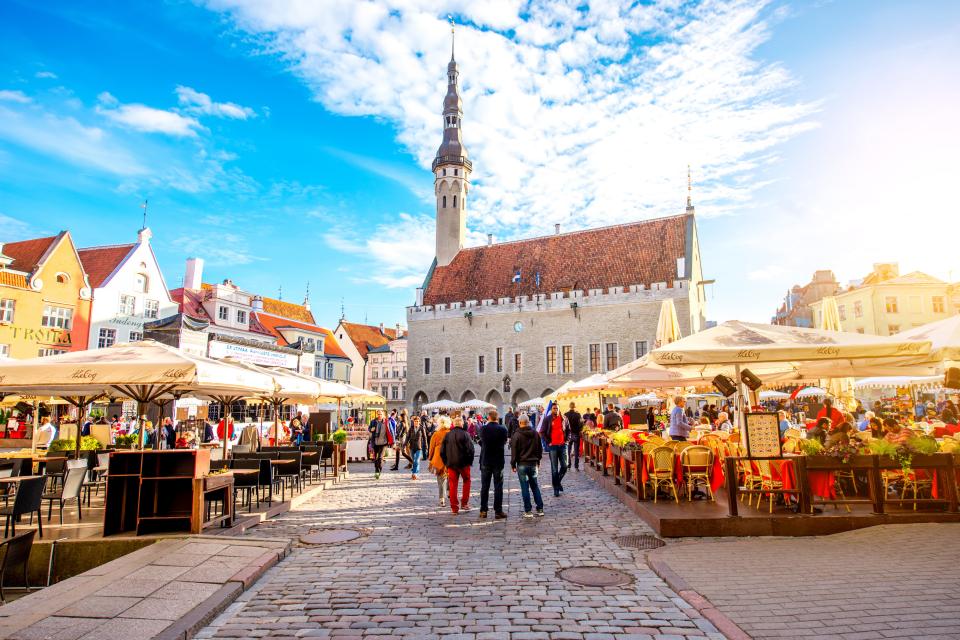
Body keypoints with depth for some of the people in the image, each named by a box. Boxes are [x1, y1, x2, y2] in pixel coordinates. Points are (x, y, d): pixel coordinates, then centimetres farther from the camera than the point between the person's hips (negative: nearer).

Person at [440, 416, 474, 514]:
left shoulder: (447, 435, 4)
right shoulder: (465, 434, -9)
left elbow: (442, 451, 6)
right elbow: (470, 449, -13)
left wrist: (446, 463, 14)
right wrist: (470, 461, 0)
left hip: (451, 464, 3)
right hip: (463, 463, -3)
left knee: (452, 485, 8)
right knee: (466, 481, 17)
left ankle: (454, 508, 9)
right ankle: (464, 503, 14)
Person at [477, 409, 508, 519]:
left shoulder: (483, 428, -9)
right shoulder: (502, 429, -10)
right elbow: (504, 442, 5)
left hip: (485, 461, 1)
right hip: (498, 461, -1)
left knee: (484, 486, 11)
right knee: (498, 487, 5)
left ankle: (483, 511, 14)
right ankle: (498, 511, 5)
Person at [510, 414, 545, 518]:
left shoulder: (516, 435, -10)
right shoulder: (535, 434, 5)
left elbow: (514, 452, -8)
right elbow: (540, 448, 12)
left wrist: (513, 464, 1)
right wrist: (538, 460, 21)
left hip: (522, 464, -4)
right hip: (533, 463, 4)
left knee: (525, 488, 0)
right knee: (535, 486, 13)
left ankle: (528, 511, 2)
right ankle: (540, 509, 14)